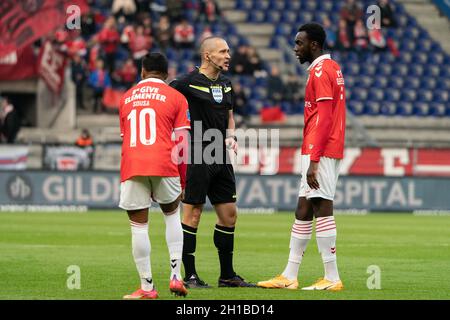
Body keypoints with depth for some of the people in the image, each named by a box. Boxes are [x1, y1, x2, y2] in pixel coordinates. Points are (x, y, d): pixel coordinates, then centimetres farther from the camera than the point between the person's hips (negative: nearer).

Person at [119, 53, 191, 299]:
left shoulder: (126, 98, 18)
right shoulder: (175, 97, 8)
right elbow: (181, 142, 3)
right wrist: (183, 180, 8)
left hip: (131, 167, 1)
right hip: (163, 165, -1)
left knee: (138, 225, 4)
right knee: (172, 214, 19)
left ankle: (147, 287, 4)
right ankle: (176, 276, 9)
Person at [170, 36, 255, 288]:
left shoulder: (226, 84, 14)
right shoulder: (189, 83, -9)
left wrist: (231, 137, 6)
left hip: (221, 159, 8)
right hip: (198, 157, -8)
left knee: (229, 215, 8)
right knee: (193, 214, -4)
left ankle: (227, 275, 17)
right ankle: (190, 275, 2)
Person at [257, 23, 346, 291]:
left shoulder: (320, 71, -12)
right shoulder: (332, 68, 18)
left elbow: (324, 118, -19)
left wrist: (313, 160, -22)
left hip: (320, 152, -10)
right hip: (327, 152, 10)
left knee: (321, 208, -9)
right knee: (303, 211, 11)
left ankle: (332, 279, -9)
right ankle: (289, 276, 14)